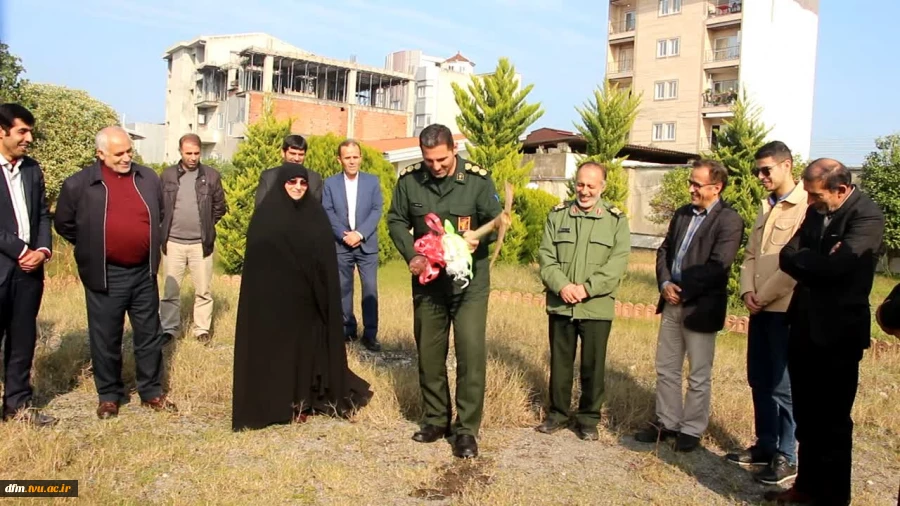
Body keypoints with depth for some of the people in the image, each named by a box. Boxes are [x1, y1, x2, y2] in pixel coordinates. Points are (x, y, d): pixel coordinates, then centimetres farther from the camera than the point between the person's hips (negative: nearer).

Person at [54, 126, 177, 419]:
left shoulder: (149, 179, 2)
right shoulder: (78, 185, -7)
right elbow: (63, 224, 5)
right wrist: (92, 248, 6)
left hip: (144, 273, 3)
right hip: (105, 276, -3)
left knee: (149, 335, 11)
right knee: (106, 339, 9)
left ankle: (151, 392, 25)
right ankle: (109, 396, 25)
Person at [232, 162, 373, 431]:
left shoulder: (316, 213, 6)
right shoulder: (266, 215, -3)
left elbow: (326, 258, 6)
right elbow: (256, 257, -5)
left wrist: (324, 294, 0)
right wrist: (263, 292, -12)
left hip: (307, 296, 3)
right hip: (273, 295, -3)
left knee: (307, 344, 8)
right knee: (275, 345, 4)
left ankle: (301, 401, 21)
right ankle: (273, 404, 14)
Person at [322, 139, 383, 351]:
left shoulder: (372, 181, 5)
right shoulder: (330, 183, 5)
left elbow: (377, 210, -2)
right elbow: (327, 213, -1)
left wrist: (360, 233, -13)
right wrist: (344, 235, -14)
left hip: (367, 244, -1)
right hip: (340, 244, 1)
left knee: (370, 288, -4)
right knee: (343, 288, 7)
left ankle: (370, 334, 2)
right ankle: (347, 329, 19)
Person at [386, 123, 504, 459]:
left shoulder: (478, 180, -10)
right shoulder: (409, 180, -4)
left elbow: (497, 221, -2)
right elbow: (396, 221, 5)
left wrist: (479, 235, -23)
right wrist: (411, 256, -10)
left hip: (470, 280, -3)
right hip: (427, 280, 3)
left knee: (471, 352, -7)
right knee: (429, 353, 12)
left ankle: (467, 429, 7)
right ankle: (436, 419, 28)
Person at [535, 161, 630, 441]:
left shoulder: (616, 220, 0)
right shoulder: (557, 215, 6)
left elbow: (618, 263, -7)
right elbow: (546, 256, 1)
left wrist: (587, 288, -17)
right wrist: (561, 286, -15)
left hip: (597, 308, -2)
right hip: (560, 305, 2)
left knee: (593, 365, 7)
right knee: (560, 362, 13)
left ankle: (588, 418, 23)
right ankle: (557, 413, 28)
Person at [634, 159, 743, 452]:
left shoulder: (729, 221, -11)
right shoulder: (682, 214, 11)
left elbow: (716, 267, -19)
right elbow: (664, 250, 12)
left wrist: (683, 292, -15)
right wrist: (665, 283, -6)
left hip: (701, 307, -7)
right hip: (672, 303, 7)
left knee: (699, 376, 6)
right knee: (666, 369, 15)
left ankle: (691, 430, 19)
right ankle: (667, 422, 28)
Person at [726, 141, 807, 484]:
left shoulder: (806, 207, -12)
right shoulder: (766, 207, 16)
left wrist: (764, 296, -13)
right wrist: (747, 291, 0)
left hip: (784, 308, -8)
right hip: (760, 308, 8)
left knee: (782, 384, 0)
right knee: (759, 380, 13)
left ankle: (786, 457, 13)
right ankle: (765, 445, 25)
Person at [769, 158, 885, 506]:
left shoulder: (866, 217, -15)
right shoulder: (816, 211, 7)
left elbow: (833, 266, -27)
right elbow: (787, 256, 3)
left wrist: (800, 259, -10)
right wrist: (814, 262, -16)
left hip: (837, 332, -7)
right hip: (804, 327, 7)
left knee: (832, 420, 6)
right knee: (806, 416, 17)